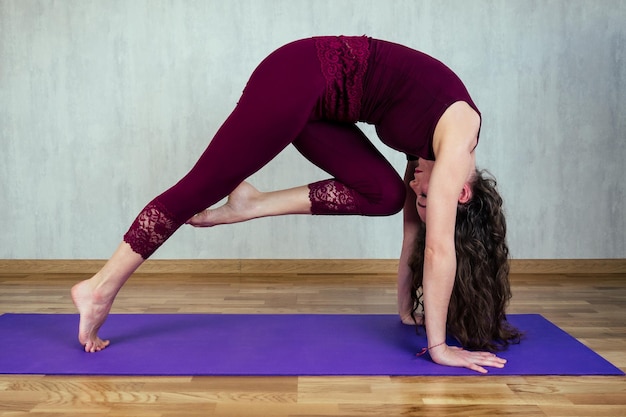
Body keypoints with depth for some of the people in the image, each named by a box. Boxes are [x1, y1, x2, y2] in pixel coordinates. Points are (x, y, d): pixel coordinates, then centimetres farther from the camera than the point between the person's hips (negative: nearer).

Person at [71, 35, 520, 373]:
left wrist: (406, 306, 21)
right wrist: (439, 347, -10)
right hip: (300, 77, -8)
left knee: (384, 193, -1)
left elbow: (413, 224, 16)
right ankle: (102, 287, 7)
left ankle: (247, 206, 1)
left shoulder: (436, 137, 9)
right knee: (205, 185, -4)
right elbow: (440, 248, -16)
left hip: (314, 93, 8)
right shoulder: (457, 136, -14)